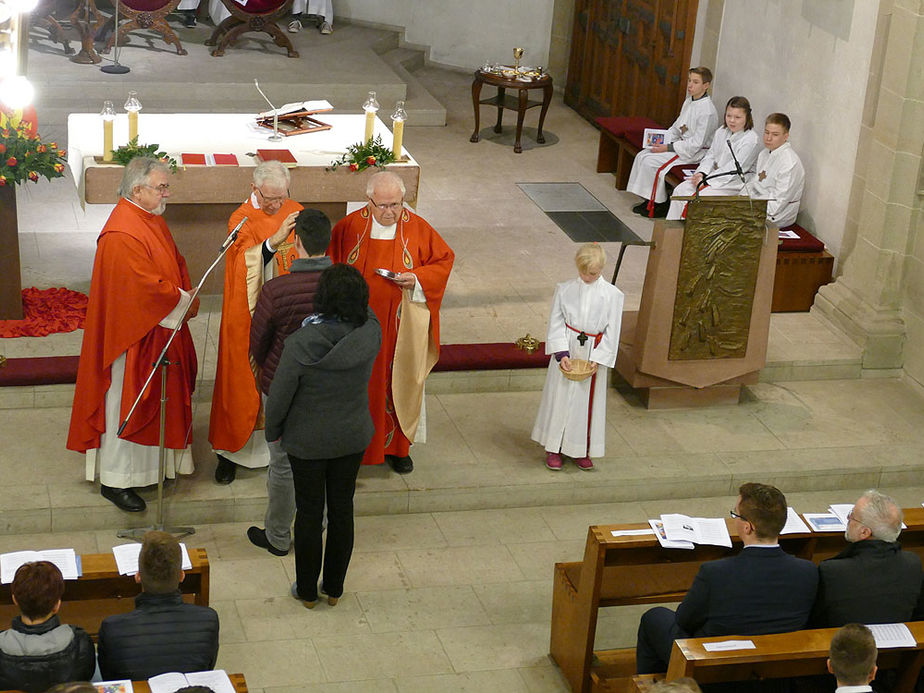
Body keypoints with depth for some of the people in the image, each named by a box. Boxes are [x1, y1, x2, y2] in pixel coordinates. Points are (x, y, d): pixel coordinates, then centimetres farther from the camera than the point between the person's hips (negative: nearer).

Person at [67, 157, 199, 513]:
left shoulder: (152, 220, 6)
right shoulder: (121, 236, -25)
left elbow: (175, 263, 14)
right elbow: (146, 285, -27)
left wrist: (187, 300, -2)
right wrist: (183, 300, -13)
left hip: (161, 330, 10)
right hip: (133, 336, -10)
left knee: (156, 400, 19)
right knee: (125, 405, 0)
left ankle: (148, 466, 34)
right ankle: (115, 480, 10)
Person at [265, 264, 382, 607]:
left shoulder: (301, 343, -26)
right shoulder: (369, 335, -18)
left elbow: (279, 396, -16)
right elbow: (366, 312, 9)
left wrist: (273, 431, 2)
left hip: (308, 441, -3)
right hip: (353, 437, 3)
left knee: (309, 513, 14)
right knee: (342, 510, 18)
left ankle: (307, 591, 30)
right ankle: (334, 589, 33)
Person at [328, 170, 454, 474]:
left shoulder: (417, 228, -6)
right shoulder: (349, 227, -5)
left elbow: (444, 259, 3)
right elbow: (331, 267, 5)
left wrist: (418, 279, -14)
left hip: (399, 325, 0)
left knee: (398, 382, 9)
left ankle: (396, 445, 25)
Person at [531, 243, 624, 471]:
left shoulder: (612, 295, -6)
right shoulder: (564, 290, -4)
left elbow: (612, 332, -4)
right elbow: (556, 323, -3)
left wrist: (598, 359, -12)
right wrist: (561, 353, -14)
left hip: (593, 354, 0)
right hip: (566, 352, 0)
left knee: (588, 400, 8)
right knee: (559, 396, 6)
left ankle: (581, 451, 22)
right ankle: (553, 448, 18)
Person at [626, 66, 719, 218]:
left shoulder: (707, 111, -21)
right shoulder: (689, 102, 8)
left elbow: (697, 143, -22)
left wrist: (668, 148, -20)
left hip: (695, 153, -9)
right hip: (680, 144, 9)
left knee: (650, 162, -20)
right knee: (642, 156, -4)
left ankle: (659, 205, -6)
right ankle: (648, 200, 2)